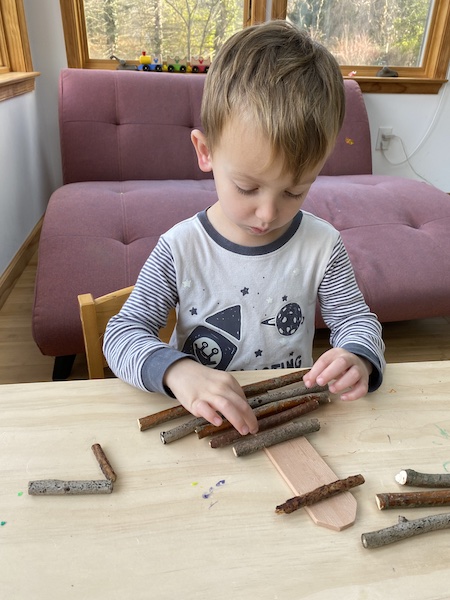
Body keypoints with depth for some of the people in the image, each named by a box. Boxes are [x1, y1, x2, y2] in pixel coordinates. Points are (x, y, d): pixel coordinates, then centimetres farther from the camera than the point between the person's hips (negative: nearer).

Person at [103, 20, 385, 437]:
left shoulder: (322, 246, -7)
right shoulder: (180, 250, -13)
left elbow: (356, 320, 3)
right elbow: (121, 334, -12)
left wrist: (357, 358, -20)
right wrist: (176, 370, -32)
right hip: (201, 420, -1)